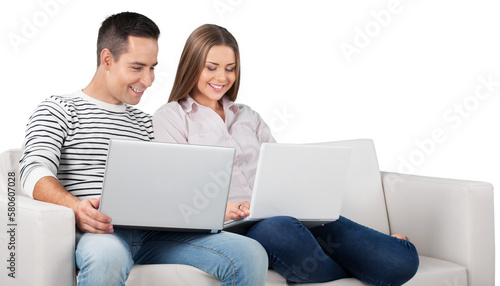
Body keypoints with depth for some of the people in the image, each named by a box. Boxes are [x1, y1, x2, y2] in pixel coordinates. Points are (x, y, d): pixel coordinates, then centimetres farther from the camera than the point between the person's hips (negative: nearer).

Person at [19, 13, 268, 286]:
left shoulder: (146, 123, 27)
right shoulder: (58, 110, 9)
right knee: (108, 256, -44)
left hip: (150, 232, 5)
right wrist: (76, 207, -29)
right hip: (102, 233, -4)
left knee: (250, 255, -17)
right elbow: (34, 171, -8)